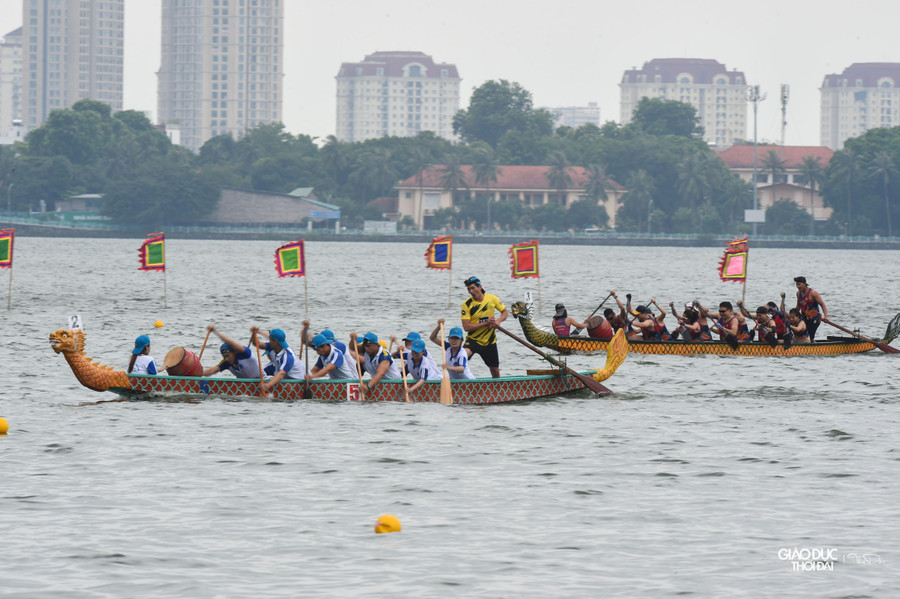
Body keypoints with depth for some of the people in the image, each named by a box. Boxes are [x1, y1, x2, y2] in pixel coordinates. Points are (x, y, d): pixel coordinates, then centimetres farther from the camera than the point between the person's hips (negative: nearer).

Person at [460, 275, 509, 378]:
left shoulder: (492, 298, -2)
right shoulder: (467, 304, -11)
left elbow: (505, 312, 9)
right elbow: (466, 327, -17)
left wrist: (498, 321, -12)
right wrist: (485, 323, -23)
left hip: (490, 341, 3)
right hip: (473, 340, -3)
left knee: (495, 370, 12)